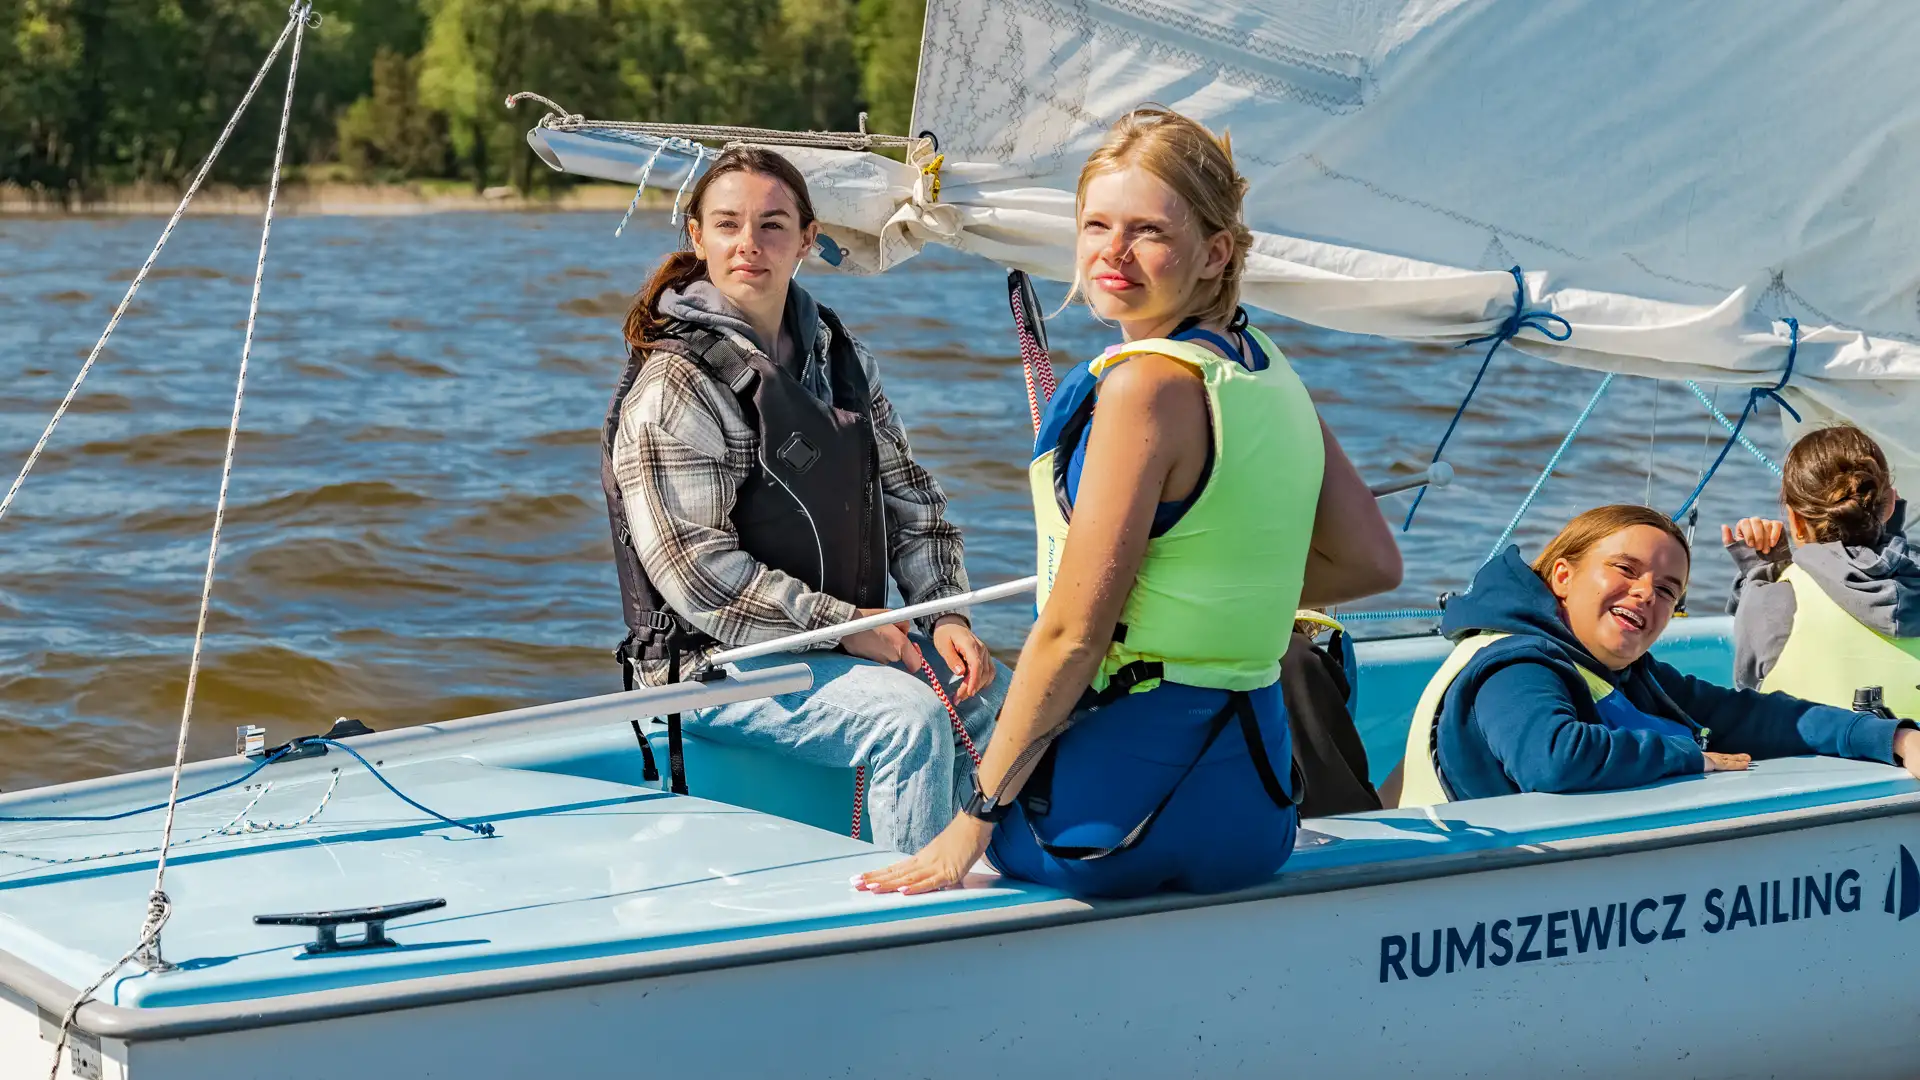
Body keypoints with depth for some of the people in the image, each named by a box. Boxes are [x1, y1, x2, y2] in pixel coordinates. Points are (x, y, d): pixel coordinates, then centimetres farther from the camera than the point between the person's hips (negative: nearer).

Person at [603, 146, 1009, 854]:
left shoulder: (838, 355, 11)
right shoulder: (675, 388, -12)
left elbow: (909, 500, 14)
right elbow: (698, 571, -19)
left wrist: (946, 615, -2)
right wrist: (841, 626, -18)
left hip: (856, 636, 8)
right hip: (717, 661, -7)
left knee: (995, 693, -9)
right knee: (909, 718, -27)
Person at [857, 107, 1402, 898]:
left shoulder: (1148, 382, -18)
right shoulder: (1267, 369, 6)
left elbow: (1071, 634, -19)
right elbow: (1370, 563, 13)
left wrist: (976, 819, -13)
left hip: (1124, 796, -8)